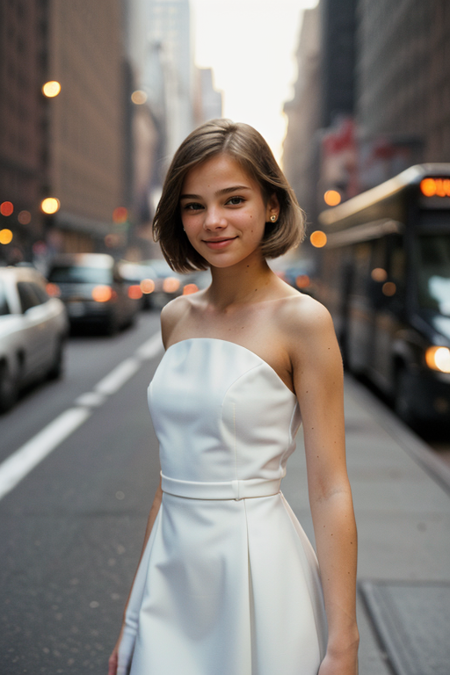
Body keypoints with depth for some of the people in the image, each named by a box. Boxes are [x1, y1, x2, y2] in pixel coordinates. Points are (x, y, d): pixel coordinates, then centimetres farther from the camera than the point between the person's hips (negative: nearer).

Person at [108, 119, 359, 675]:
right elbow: (175, 466, 11)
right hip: (173, 570, 5)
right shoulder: (176, 318, 5)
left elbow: (330, 490, -13)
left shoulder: (302, 321, -12)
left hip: (258, 571, -5)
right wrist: (134, 610, 13)